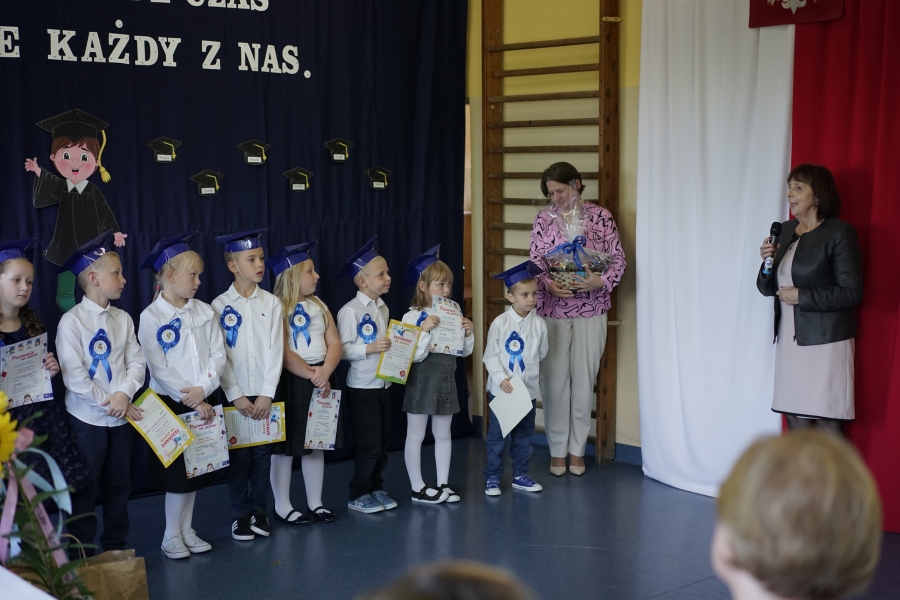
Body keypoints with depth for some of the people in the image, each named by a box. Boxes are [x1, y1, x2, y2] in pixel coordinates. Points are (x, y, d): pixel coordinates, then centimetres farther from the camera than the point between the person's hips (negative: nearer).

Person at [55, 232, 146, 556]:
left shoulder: (123, 319, 5)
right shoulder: (72, 321, -11)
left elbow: (136, 361, 1)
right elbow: (73, 375, -15)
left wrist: (125, 394, -16)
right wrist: (107, 403, -16)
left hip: (121, 417, 5)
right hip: (87, 417, -5)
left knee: (119, 486, 14)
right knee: (84, 490, 3)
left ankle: (116, 547, 27)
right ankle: (81, 554, 15)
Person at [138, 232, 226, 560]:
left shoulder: (204, 311, 3)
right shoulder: (151, 317, -10)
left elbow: (218, 355, -1)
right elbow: (159, 369, -14)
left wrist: (203, 389, -16)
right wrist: (191, 402, -15)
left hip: (202, 401, 5)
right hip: (171, 403, -4)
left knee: (197, 468, 11)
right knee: (177, 471, 2)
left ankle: (187, 530, 25)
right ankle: (171, 536, 16)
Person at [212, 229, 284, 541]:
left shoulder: (272, 303, 2)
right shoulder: (220, 306, -3)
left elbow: (275, 350, -2)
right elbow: (219, 356, -5)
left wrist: (266, 394, -9)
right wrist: (236, 396, -11)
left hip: (263, 393, 1)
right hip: (235, 394, -1)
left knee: (262, 453, 6)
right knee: (238, 455, 4)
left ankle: (260, 512, 19)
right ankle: (240, 515, 16)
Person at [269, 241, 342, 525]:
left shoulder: (319, 306, 10)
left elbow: (334, 343, 4)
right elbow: (282, 353, -17)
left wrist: (325, 371, -13)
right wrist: (310, 374, -18)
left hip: (321, 380, 7)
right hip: (290, 382, -7)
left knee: (317, 443, 12)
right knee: (285, 446, 3)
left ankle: (315, 503, 23)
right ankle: (283, 507, 13)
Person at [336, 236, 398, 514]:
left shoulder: (383, 308, 9)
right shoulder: (350, 311, -14)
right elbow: (342, 349, -18)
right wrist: (369, 348, -28)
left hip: (384, 386, 7)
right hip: (362, 389, -7)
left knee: (383, 443, 13)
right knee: (369, 445, -3)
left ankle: (376, 488, 26)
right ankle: (358, 496, 11)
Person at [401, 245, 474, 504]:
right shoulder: (412, 317, -13)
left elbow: (465, 351, 10)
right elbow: (414, 355, -19)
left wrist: (469, 333, -7)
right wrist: (425, 330, -28)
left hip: (446, 380, 6)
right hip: (422, 381, -6)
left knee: (443, 434, 14)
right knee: (416, 435, 4)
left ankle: (443, 484, 24)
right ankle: (418, 488, 13)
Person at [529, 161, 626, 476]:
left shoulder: (600, 216, 0)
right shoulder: (544, 218, 4)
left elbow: (618, 258, 1)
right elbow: (534, 261, 3)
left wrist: (602, 280, -18)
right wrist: (548, 284, -16)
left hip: (590, 311, -1)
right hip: (552, 310, 1)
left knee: (584, 379, 6)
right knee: (554, 379, 3)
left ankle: (577, 449, 19)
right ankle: (557, 449, 17)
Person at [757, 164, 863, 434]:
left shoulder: (839, 233, -8)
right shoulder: (786, 230, 12)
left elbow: (852, 292, -13)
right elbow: (768, 288, 15)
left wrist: (801, 296, -15)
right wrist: (767, 262, -5)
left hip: (825, 340, -6)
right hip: (789, 339, 6)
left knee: (826, 421, -3)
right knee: (795, 418, 8)